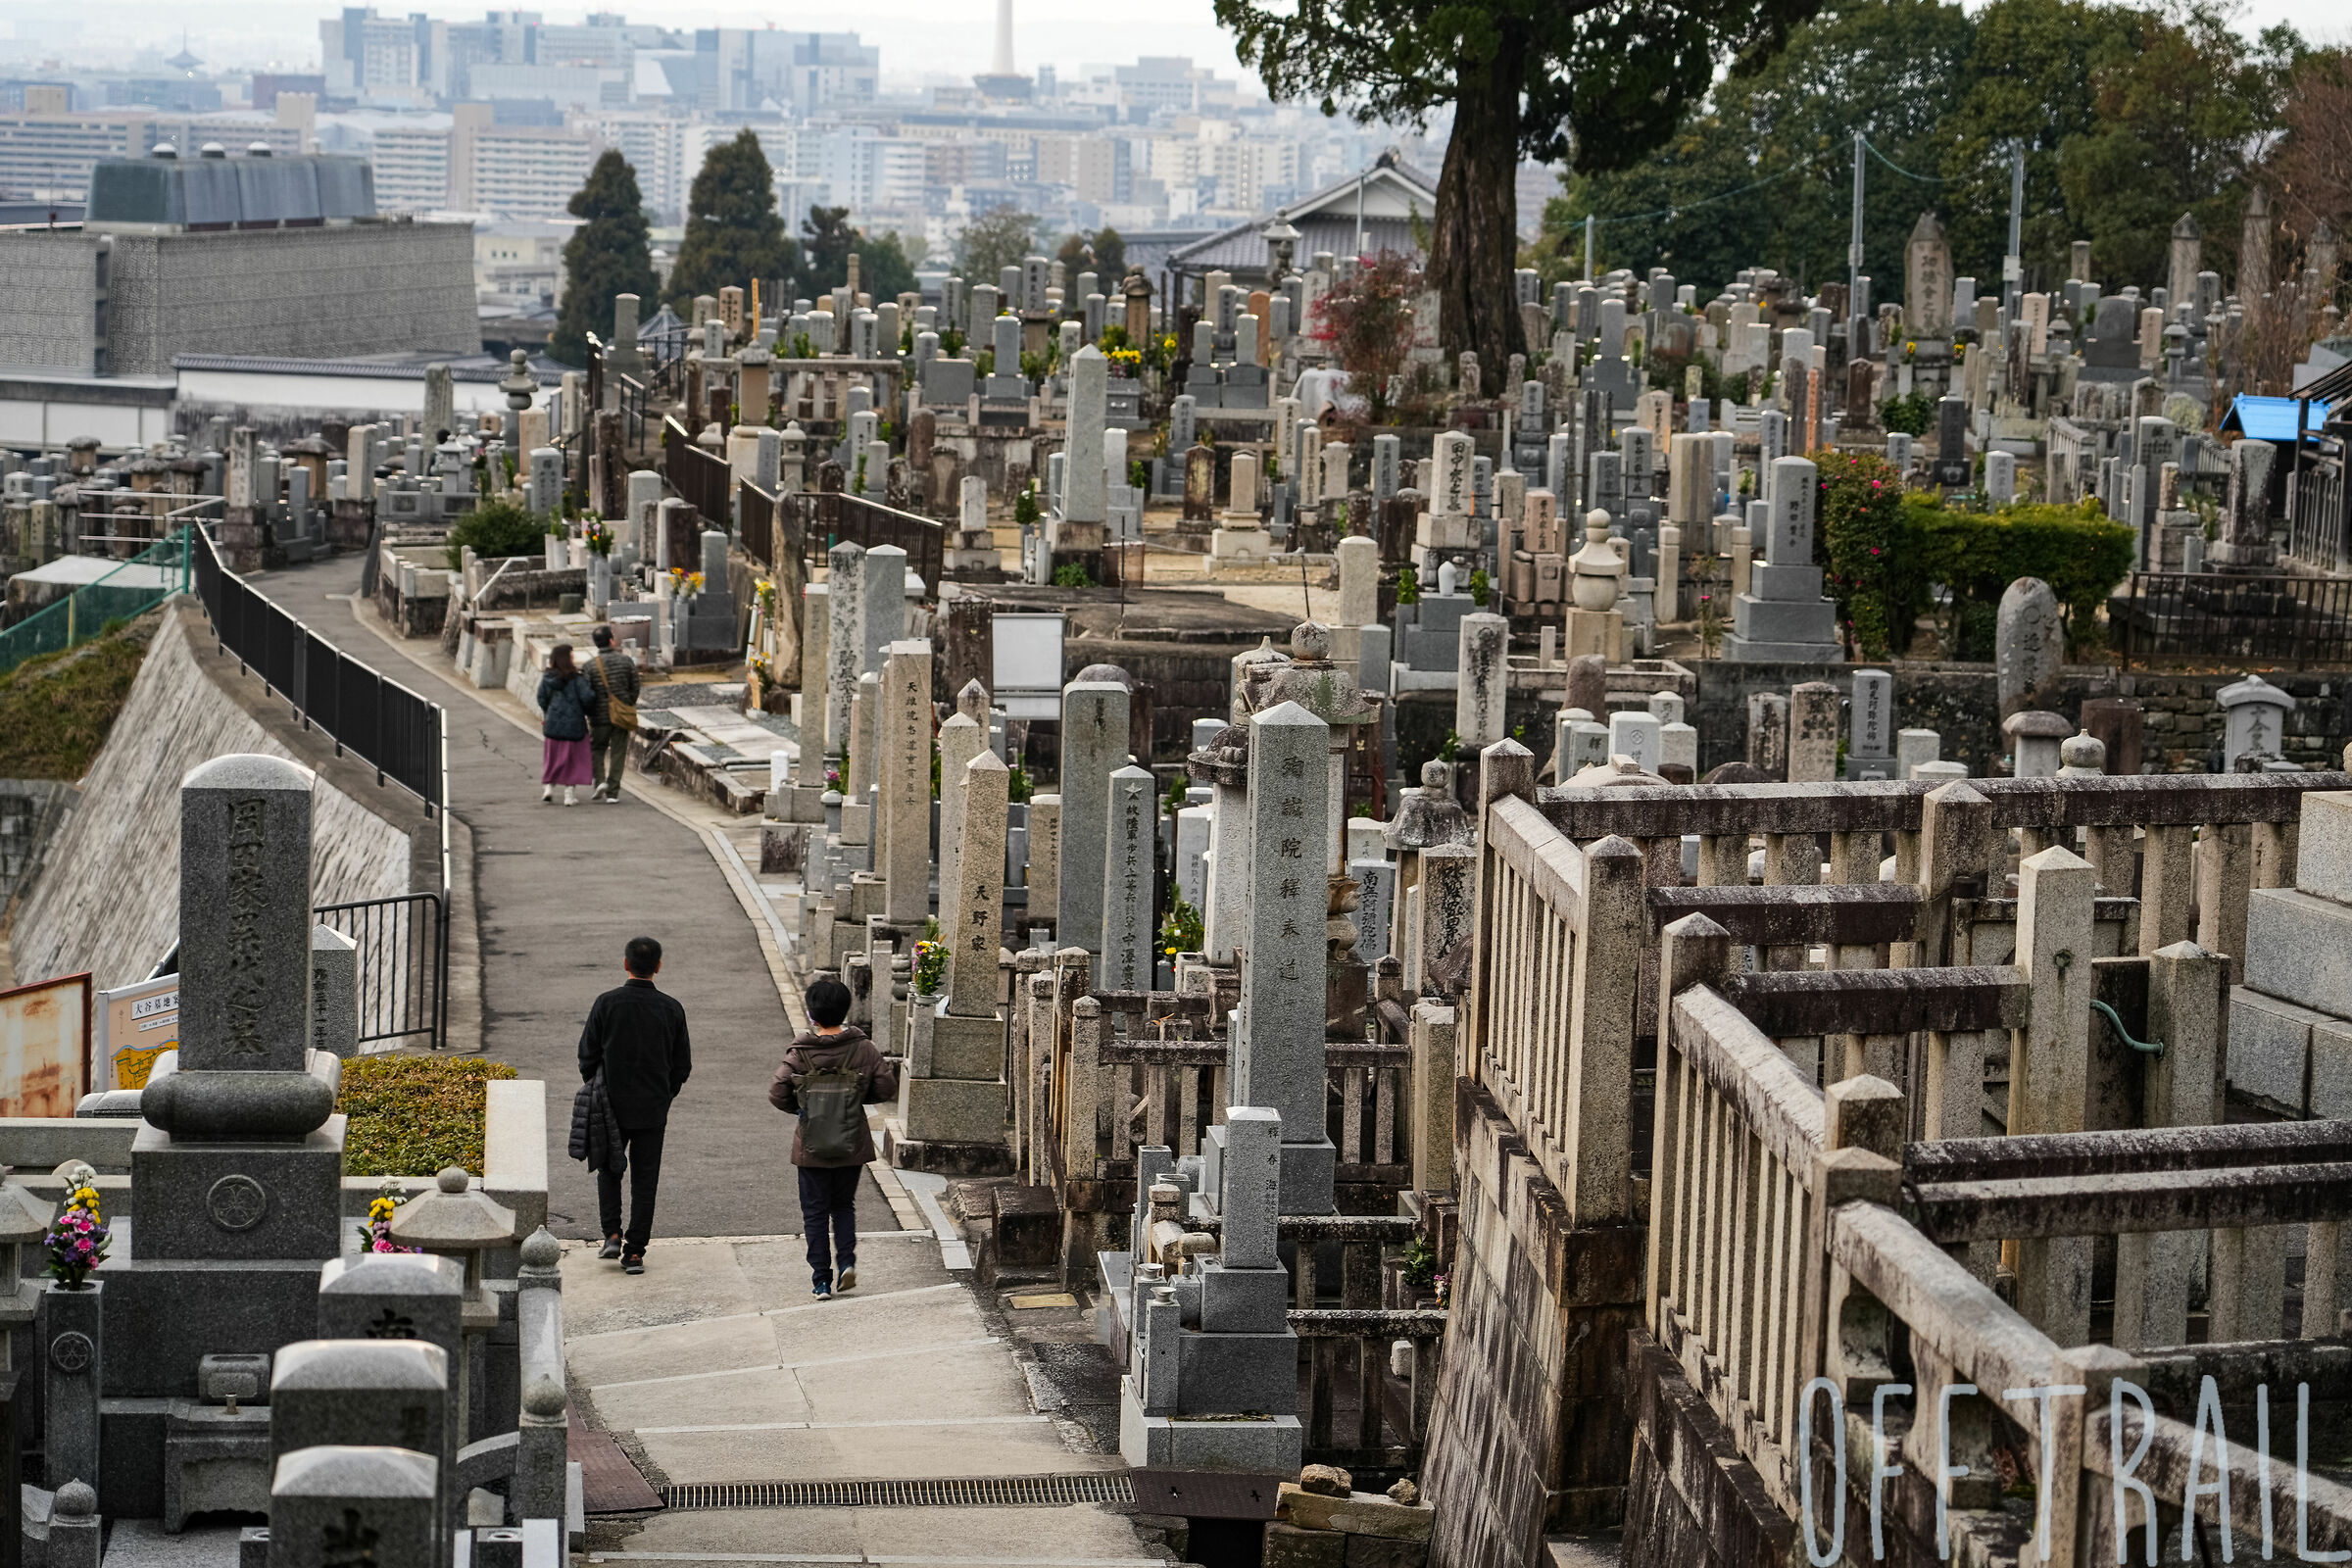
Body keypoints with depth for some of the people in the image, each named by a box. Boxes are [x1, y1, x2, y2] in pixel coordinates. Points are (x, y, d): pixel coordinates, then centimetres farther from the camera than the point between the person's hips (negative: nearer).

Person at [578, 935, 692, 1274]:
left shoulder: (607, 1003, -9)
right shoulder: (671, 1009, -3)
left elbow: (588, 1055, -3)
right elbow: (682, 1064, 3)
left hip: (613, 1105, -1)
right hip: (653, 1111, 1)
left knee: (609, 1170, 19)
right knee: (644, 1181, 7)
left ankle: (612, 1234, 5)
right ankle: (634, 1252, 4)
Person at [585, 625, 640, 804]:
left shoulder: (591, 665, -7)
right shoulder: (626, 661, -4)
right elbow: (634, 688, -1)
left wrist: (589, 715, 6)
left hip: (600, 715, -1)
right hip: (622, 715, 1)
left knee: (597, 750, 18)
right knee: (618, 753, 6)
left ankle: (600, 780, -3)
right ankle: (612, 793, 3)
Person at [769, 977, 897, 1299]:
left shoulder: (800, 1053, -9)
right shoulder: (862, 1049, -6)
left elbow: (777, 1094, -13)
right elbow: (887, 1087, -5)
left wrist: (800, 1109, 5)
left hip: (811, 1148, -2)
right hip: (852, 1147, 2)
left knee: (815, 1212, 8)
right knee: (844, 1205, 20)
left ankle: (821, 1280, 6)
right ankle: (847, 1261, 0)